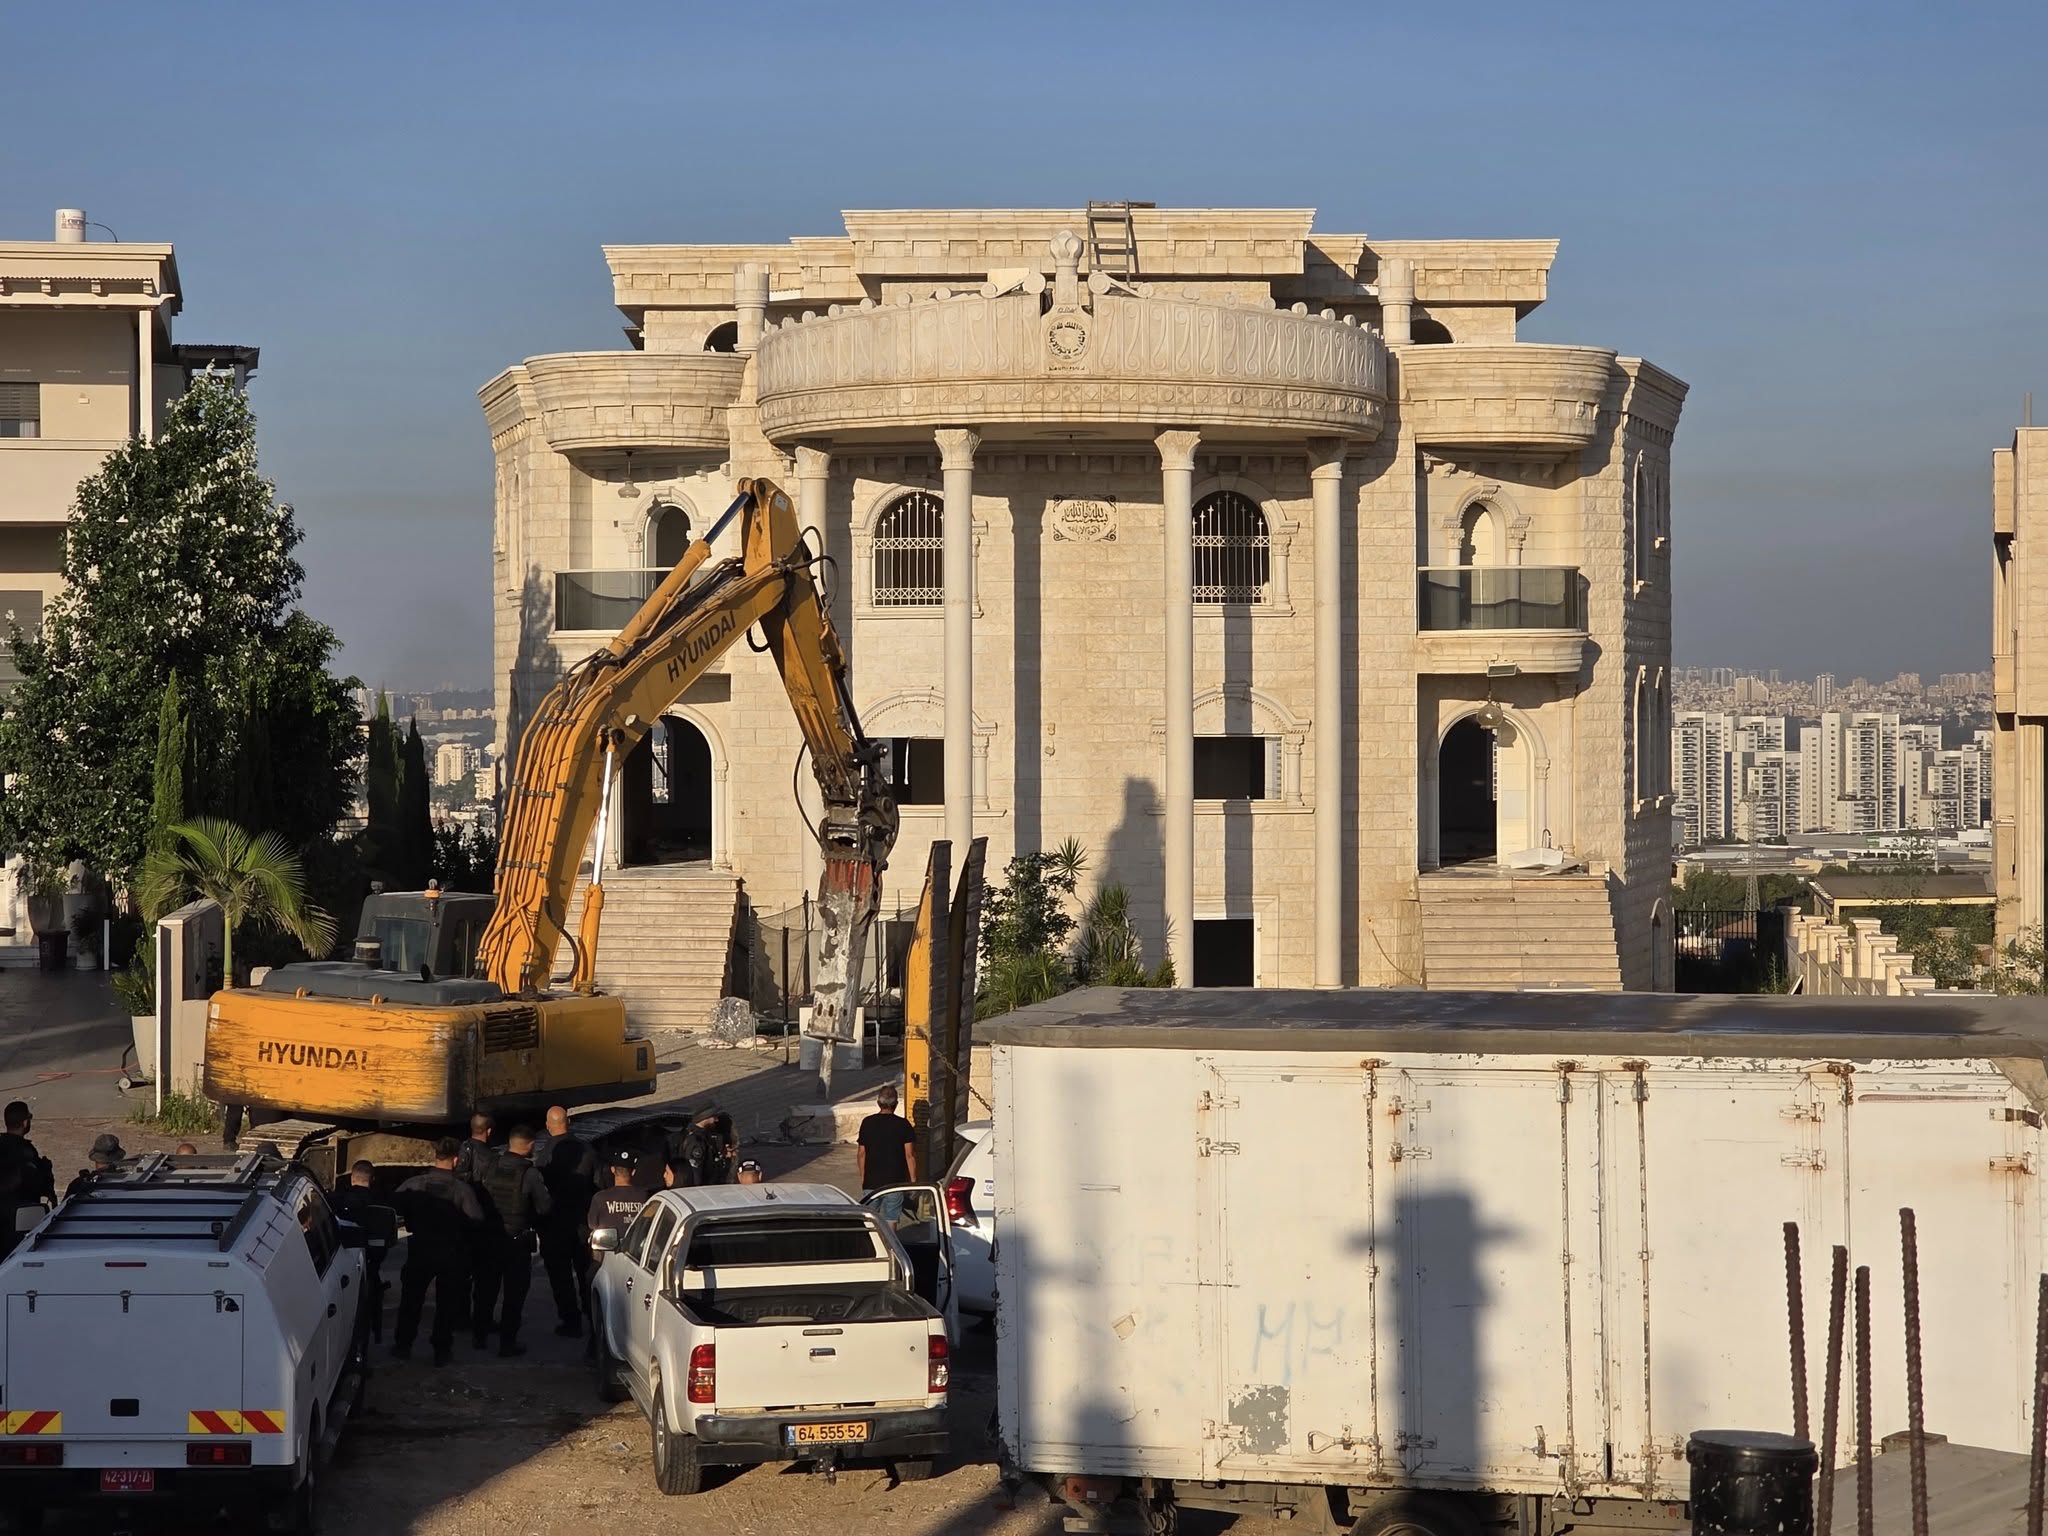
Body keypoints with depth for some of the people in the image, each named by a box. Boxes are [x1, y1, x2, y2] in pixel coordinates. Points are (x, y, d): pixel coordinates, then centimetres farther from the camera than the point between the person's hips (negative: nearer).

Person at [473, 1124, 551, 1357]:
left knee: (486, 1287, 18)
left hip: (489, 1237, 4)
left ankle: (479, 1334, 27)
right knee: (514, 1292, 6)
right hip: (517, 1240, -4)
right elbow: (545, 1207, -15)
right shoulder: (530, 1173, -17)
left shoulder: (491, 1167, -5)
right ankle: (508, 1341, 7)